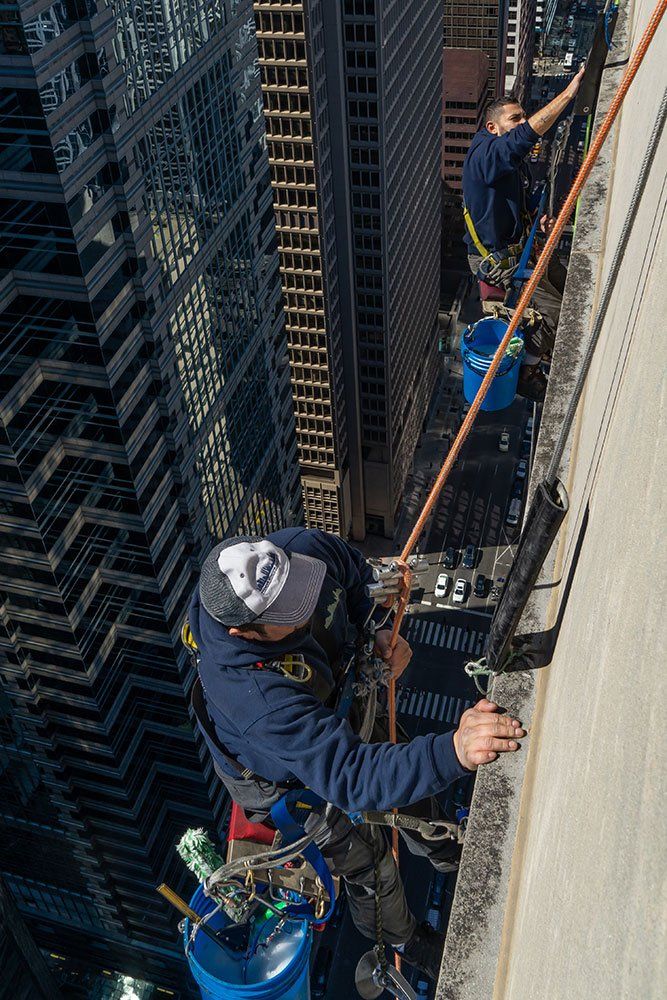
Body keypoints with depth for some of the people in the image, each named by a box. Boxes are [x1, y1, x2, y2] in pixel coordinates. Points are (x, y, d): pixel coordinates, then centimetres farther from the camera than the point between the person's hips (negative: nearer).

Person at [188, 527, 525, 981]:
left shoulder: (304, 548, -33)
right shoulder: (252, 692, -49)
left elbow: (362, 575, -8)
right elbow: (349, 775, -52)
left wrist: (382, 629, -24)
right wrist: (454, 751, -64)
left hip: (338, 701, 5)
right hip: (287, 777, -5)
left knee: (415, 778, 27)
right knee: (368, 862, 16)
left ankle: (442, 852, 64)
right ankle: (401, 937, 53)